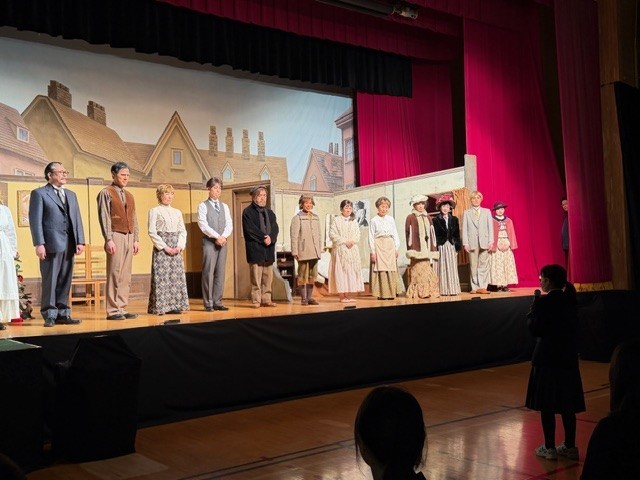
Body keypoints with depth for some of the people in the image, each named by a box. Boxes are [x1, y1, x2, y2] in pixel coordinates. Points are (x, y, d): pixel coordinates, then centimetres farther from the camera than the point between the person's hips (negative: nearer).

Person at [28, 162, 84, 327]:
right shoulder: (39, 193, 1)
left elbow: (77, 219, 15)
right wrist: (39, 244, -14)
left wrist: (80, 241, 5)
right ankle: (49, 315, 5)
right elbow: (35, 220, -6)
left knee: (65, 281, 7)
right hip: (51, 244, -6)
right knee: (50, 281, -2)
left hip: (69, 244, 6)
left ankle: (63, 313, 13)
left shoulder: (71, 194, 20)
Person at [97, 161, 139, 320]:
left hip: (129, 237, 7)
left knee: (126, 277, 6)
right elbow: (104, 218, -8)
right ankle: (112, 310, -2)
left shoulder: (129, 195, 18)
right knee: (115, 274, -6)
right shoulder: (106, 193, -2)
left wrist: (136, 239, 12)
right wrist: (109, 240, -15)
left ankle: (122, 309, 10)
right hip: (116, 236, -6)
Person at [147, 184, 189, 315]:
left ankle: (174, 305, 9)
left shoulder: (177, 212, 16)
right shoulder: (154, 211, 0)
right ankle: (159, 307, -2)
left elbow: (183, 231, 13)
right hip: (161, 247, -5)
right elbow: (152, 232, -7)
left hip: (176, 248, 5)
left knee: (176, 276, 3)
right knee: (162, 276, -7)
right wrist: (165, 247, -13)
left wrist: (180, 246, -4)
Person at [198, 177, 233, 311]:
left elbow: (229, 224, 9)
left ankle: (217, 302, 8)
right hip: (209, 242, -5)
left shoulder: (225, 206, 16)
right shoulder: (203, 206, 1)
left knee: (220, 273, 4)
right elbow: (203, 225, -9)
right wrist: (217, 236, -14)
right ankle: (208, 303, -3)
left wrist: (223, 237, -8)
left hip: (222, 242, 5)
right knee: (208, 272, -6)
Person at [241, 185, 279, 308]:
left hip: (269, 248, 5)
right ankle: (256, 300, -1)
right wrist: (263, 238, -14)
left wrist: (270, 238, -11)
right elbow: (250, 229, -10)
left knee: (268, 276, 5)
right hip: (255, 248, -5)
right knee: (256, 277, -5)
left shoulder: (270, 212, 18)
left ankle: (266, 299, 10)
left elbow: (275, 228, 8)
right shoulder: (248, 212, 1)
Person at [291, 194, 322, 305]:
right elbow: (294, 236, -6)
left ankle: (310, 297, 14)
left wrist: (319, 249, 14)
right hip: (303, 251, -6)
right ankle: (303, 298, 4)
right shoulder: (297, 218, -2)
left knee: (312, 275, 7)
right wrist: (295, 251, -11)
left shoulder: (316, 218, 16)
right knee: (303, 275, -2)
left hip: (314, 252, 6)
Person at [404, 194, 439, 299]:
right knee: (419, 269, -9)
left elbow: (432, 233, 17)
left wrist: (433, 247, 11)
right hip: (417, 247, -5)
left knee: (427, 269, 2)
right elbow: (408, 234, -3)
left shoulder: (428, 217, 17)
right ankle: (419, 291, -8)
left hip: (427, 247, 5)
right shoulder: (410, 217, 1)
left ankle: (429, 290, 4)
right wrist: (411, 249, -9)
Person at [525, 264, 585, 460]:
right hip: (568, 359, 7)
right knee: (567, 405, 13)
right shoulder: (570, 300, 6)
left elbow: (534, 329, -15)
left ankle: (550, 448, 9)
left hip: (547, 360, -6)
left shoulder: (544, 302, -15)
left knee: (547, 406, 3)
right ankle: (569, 446, 20)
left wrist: (534, 306, -4)